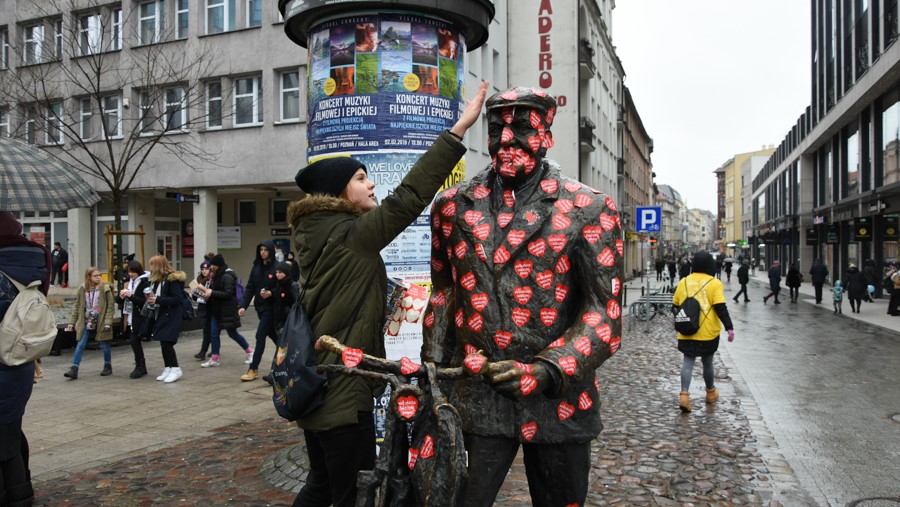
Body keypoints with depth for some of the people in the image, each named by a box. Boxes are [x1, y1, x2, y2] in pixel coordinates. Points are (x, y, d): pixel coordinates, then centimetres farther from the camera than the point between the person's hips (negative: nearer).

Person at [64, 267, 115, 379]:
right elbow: (77, 307, 9)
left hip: (101, 322, -2)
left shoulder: (105, 288, -7)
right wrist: (72, 322, 6)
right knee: (80, 345, -3)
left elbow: (111, 306, -8)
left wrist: (108, 322, -14)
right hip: (86, 322, 2)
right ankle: (74, 369, -2)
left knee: (104, 345, 8)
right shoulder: (82, 289, 2)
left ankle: (108, 366, 26)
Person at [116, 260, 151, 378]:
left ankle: (140, 366, 1)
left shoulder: (144, 283, -9)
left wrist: (131, 296, -21)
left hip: (139, 317, -7)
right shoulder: (127, 282, 12)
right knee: (134, 341, 10)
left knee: (134, 340, -9)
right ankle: (141, 366, 20)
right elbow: (117, 300, 15)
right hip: (129, 316, 7)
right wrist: (120, 296, -7)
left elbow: (145, 301, -16)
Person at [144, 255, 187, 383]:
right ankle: (168, 369, 17)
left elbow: (177, 299, -19)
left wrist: (158, 300, -21)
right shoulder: (157, 280, 13)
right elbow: (158, 297, 18)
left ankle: (175, 369, -2)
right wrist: (151, 297, -4)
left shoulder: (172, 279, -13)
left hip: (171, 316, -9)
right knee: (163, 343, 9)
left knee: (167, 343, -12)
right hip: (160, 315, 9)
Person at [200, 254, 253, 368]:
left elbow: (228, 294, -22)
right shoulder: (218, 275, 11)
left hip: (227, 310, -9)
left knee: (232, 333, 3)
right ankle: (214, 359, 11)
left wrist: (212, 293, -22)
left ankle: (249, 351, 20)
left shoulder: (227, 276, -17)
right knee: (214, 334, 5)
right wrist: (209, 291, -1)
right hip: (216, 309, 9)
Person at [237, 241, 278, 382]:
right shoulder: (256, 267, 6)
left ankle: (253, 369, -2)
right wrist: (243, 305, -5)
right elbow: (250, 288, 4)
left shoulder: (277, 267, -11)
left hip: (270, 307, -6)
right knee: (273, 335, 15)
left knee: (260, 336, -8)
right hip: (260, 307, 6)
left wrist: (271, 293, -27)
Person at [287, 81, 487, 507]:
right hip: (343, 392, -10)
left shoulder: (314, 234, 9)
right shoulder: (349, 235, -17)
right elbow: (407, 198, -24)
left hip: (315, 385, 10)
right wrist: (460, 128, -24)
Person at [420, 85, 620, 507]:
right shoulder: (452, 207, 6)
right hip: (473, 399, 1)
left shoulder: (589, 211, -4)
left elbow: (604, 316, -8)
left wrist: (546, 370, -21)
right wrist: (432, 366, 9)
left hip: (557, 403, -1)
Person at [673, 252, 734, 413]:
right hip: (708, 333, -2)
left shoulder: (683, 282, 5)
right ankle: (711, 392, 33)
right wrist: (729, 327, -16)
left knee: (688, 362, 1)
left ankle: (684, 394, -14)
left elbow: (675, 306, 10)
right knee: (707, 362, 14)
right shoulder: (714, 283, -6)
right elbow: (721, 308, -15)